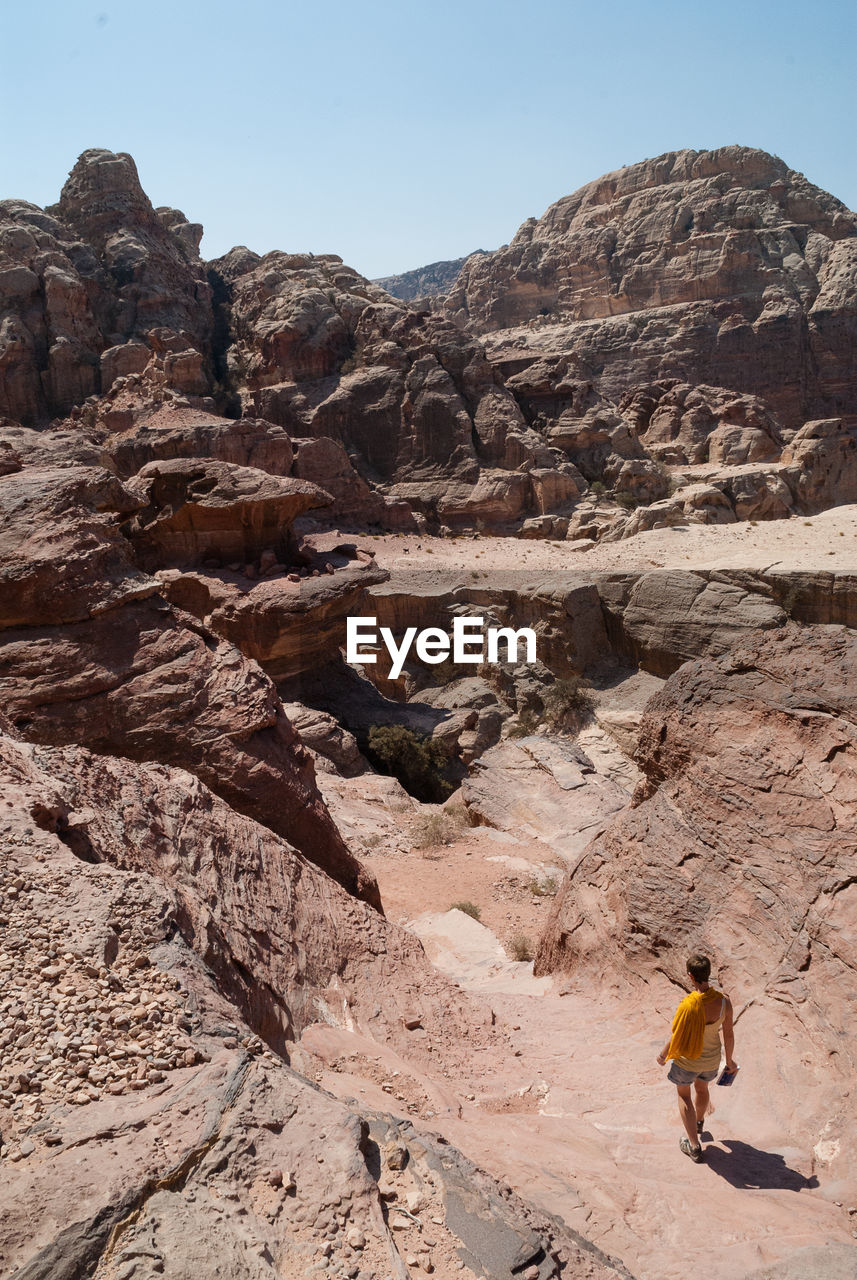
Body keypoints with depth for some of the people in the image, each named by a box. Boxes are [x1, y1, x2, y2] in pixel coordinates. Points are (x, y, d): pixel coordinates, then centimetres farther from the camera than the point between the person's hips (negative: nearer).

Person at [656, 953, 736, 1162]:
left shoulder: (688, 1006, -35)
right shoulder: (724, 1001, -22)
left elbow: (676, 1038, -21)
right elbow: (729, 1034, -7)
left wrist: (663, 1055, -1)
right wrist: (729, 1060, 12)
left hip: (687, 1060, -4)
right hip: (712, 1059, 4)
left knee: (684, 1095, 23)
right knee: (701, 1088, 34)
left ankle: (694, 1146, 26)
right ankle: (699, 1122, 61)